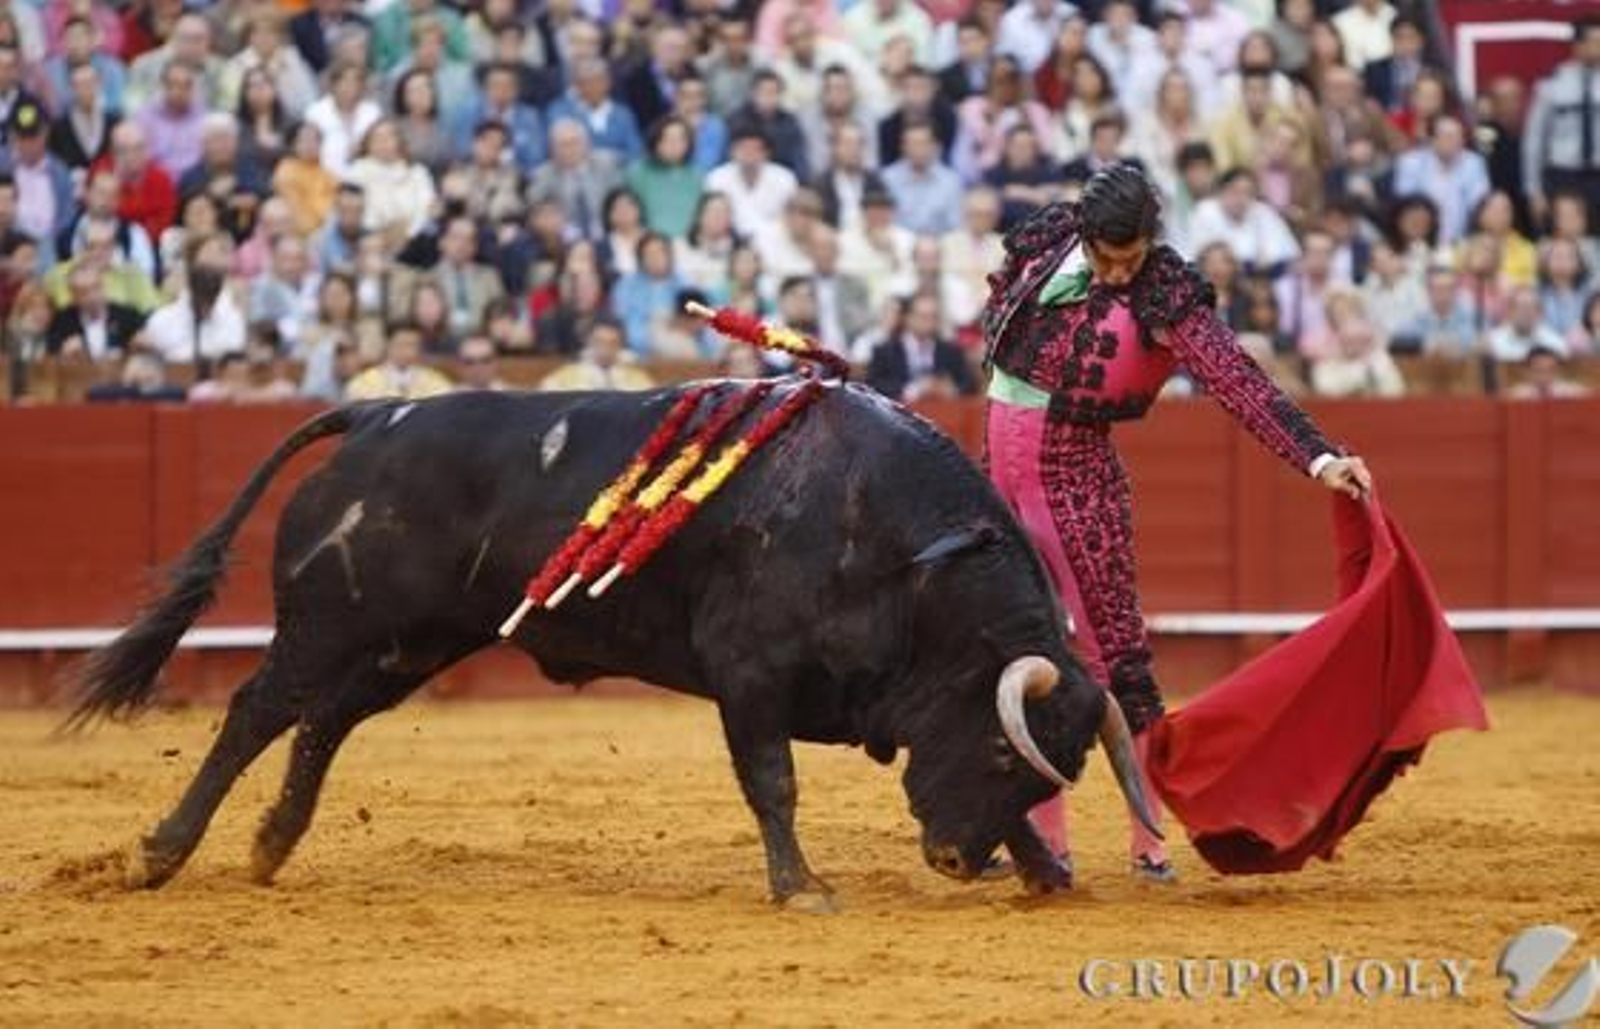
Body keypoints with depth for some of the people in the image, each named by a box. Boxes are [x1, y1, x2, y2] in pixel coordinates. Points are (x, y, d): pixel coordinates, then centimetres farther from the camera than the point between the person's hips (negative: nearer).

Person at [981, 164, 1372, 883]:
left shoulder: (1166, 299, -17)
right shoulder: (1044, 244, -2)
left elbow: (1241, 385, -25)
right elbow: (998, 314, 19)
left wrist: (1318, 459, -34)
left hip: (1075, 478, -5)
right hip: (1000, 472, 5)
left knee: (1114, 646, -6)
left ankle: (1150, 838, -2)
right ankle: (1047, 838, 14)